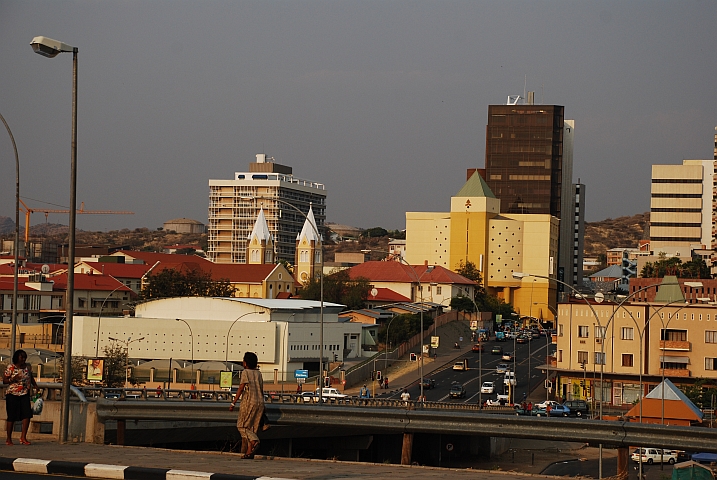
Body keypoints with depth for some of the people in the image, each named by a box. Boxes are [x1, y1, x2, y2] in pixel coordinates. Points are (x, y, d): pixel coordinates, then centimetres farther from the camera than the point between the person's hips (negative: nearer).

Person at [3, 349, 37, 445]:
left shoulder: (28, 367, 8)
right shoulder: (11, 367, -5)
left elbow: (31, 377, 23)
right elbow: (4, 380, -3)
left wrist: (34, 385, 5)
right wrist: (13, 379, -21)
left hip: (25, 394, 4)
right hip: (13, 394, -4)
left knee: (27, 414, -10)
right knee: (12, 417, -1)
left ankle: (23, 437, -5)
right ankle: (8, 439, 11)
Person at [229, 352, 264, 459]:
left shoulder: (245, 372, -6)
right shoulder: (258, 373, 12)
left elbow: (241, 388, -12)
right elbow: (261, 390, 14)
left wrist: (233, 403, -12)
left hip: (249, 402, -6)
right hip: (259, 402, 6)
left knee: (241, 426, 2)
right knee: (252, 428, 8)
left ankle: (254, 441, -22)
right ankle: (249, 452, 3)